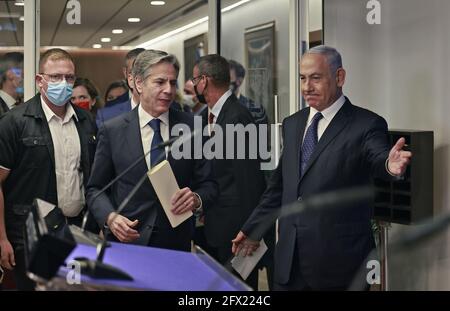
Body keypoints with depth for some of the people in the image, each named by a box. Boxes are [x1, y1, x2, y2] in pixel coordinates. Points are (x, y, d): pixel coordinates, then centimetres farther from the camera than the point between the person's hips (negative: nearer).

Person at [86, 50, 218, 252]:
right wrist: (110, 217, -16)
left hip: (176, 244, 1)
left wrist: (197, 198, -18)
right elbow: (95, 188, 2)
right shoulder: (112, 131, -2)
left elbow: (209, 184, 3)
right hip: (126, 242, -1)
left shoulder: (191, 127, -1)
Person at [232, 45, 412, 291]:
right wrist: (253, 230, 22)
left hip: (338, 260, -5)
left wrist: (390, 165, -48)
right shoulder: (292, 124, 12)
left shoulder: (366, 125, -6)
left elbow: (377, 159, -25)